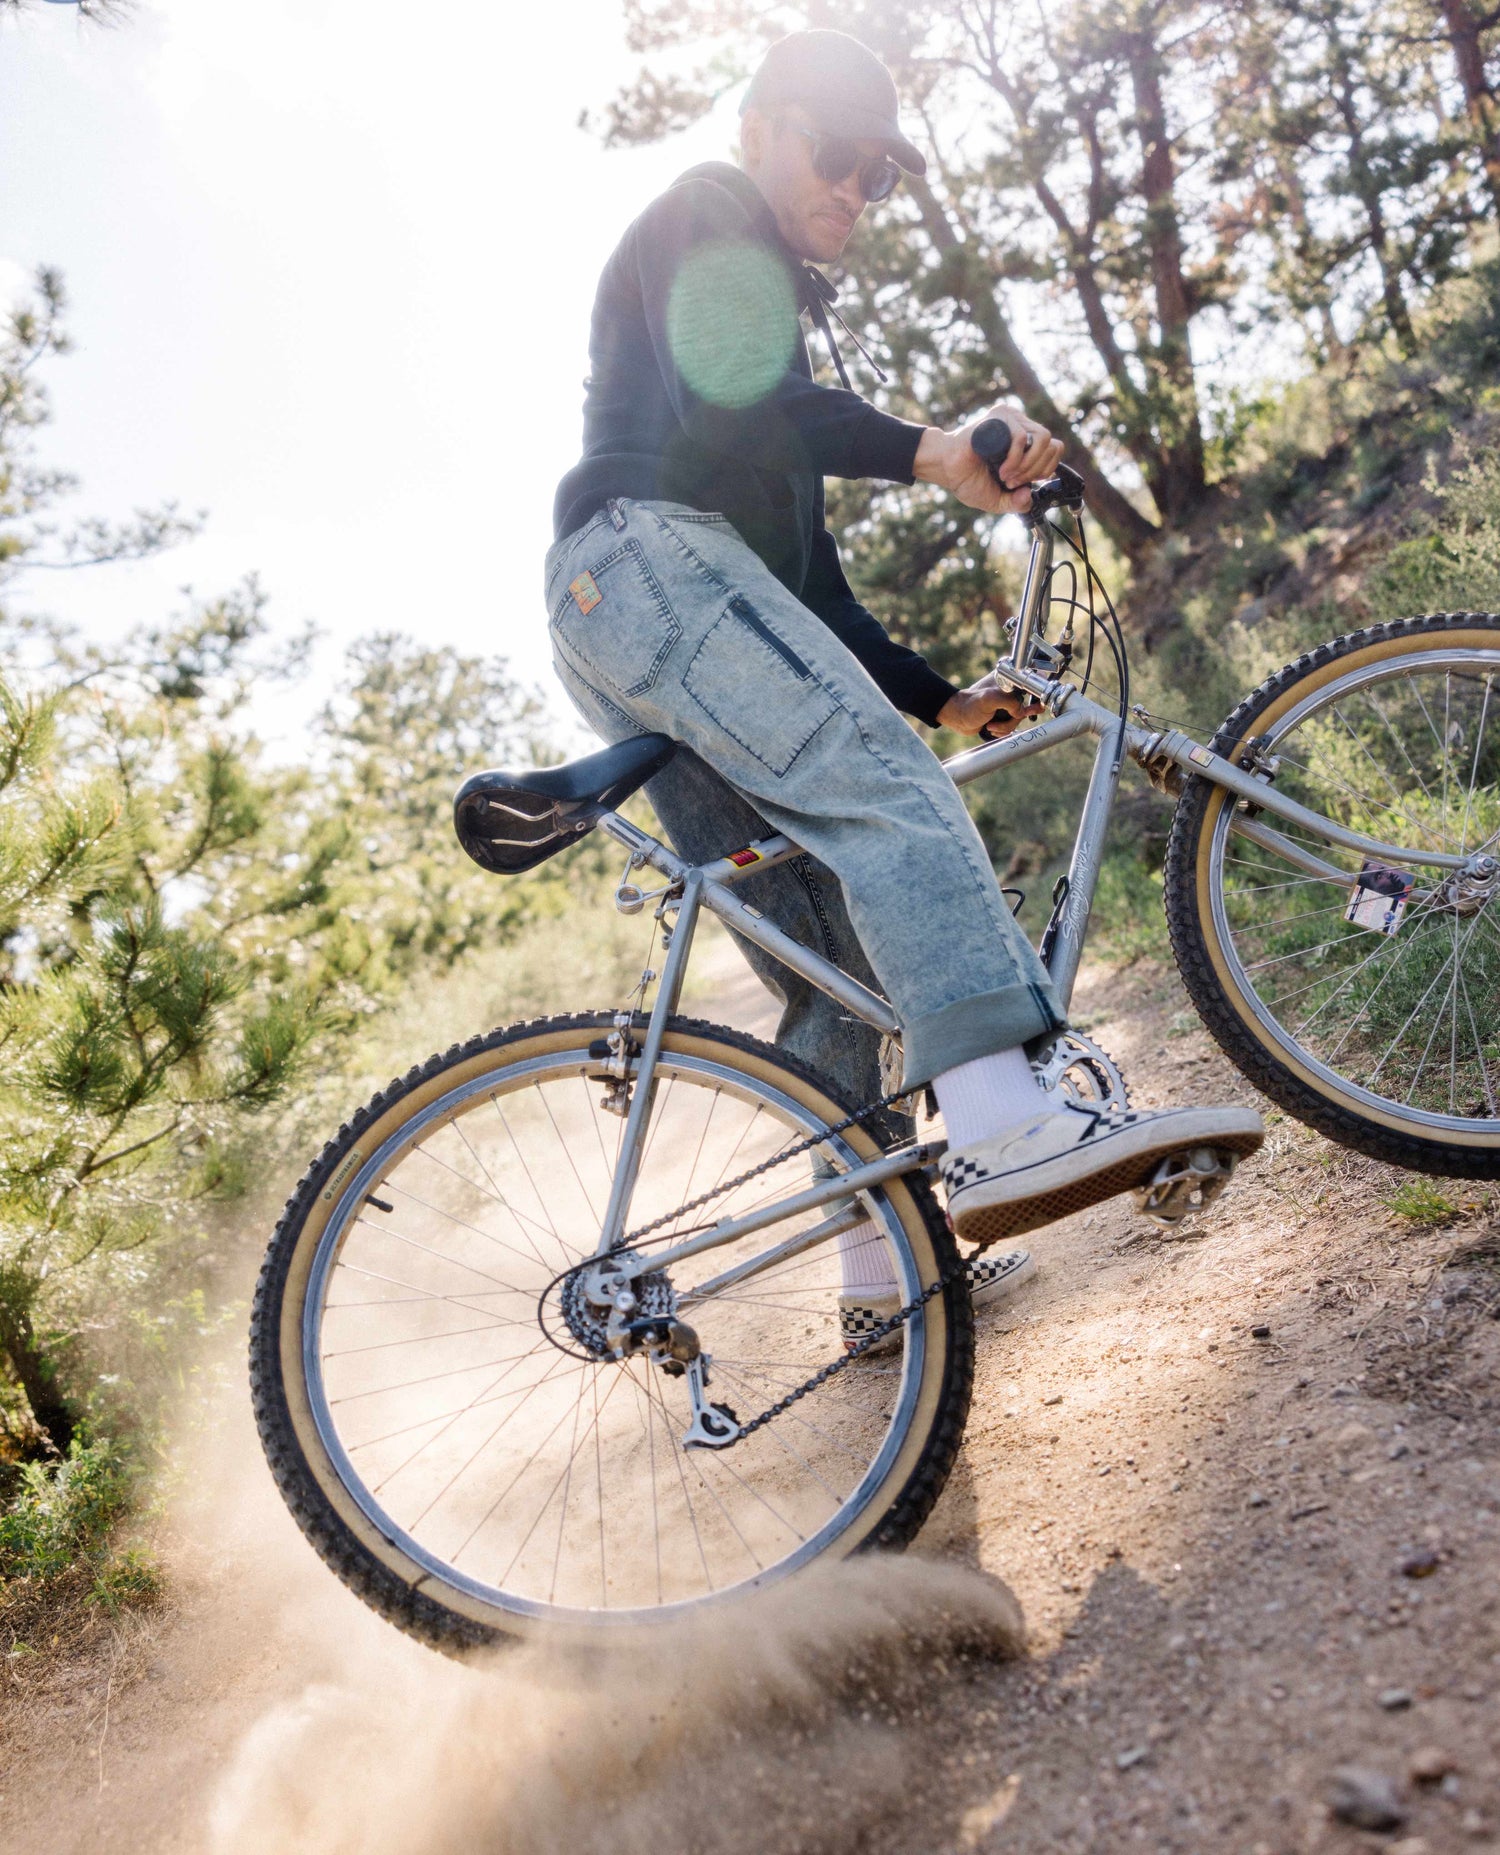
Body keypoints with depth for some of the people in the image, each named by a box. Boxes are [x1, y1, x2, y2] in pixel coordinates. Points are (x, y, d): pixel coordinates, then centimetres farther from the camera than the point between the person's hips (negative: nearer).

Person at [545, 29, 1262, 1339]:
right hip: (643, 558, -9)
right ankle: (1005, 1123, -45)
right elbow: (727, 392, -13)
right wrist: (932, 453, -27)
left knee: (828, 960, 3)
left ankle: (886, 1271, 5)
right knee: (886, 786, -29)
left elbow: (812, 584, 30)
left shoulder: (779, 311, 36)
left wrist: (939, 697, 21)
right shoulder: (705, 213, 11)